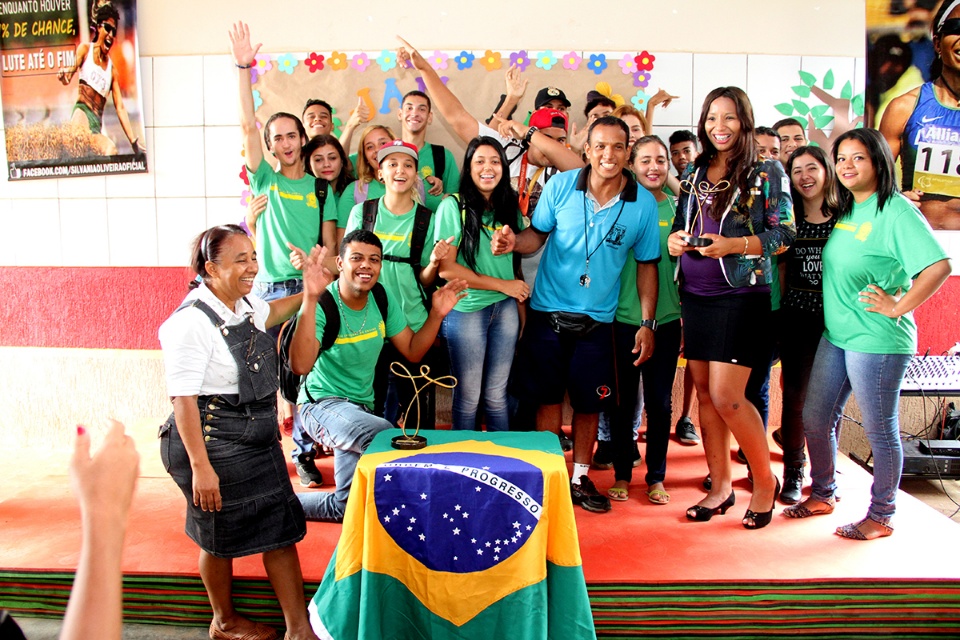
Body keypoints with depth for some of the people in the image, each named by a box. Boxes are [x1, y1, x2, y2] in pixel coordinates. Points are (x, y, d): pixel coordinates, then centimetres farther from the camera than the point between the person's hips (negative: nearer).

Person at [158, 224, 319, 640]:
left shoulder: (244, 306, 5)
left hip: (258, 442, 8)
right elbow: (183, 398, -23)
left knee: (282, 530, 10)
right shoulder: (192, 322, -21)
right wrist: (200, 466, -25)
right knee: (221, 539, 11)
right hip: (214, 446, -8)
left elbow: (271, 313, 32)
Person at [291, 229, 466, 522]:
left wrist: (436, 314, -11)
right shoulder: (324, 303, -20)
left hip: (362, 406, 7)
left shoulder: (384, 299, -2)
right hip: (323, 403, -7)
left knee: (346, 504, 10)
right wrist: (311, 299, -42)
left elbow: (413, 352, 4)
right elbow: (300, 366, -36)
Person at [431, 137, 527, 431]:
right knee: (468, 397, 7)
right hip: (467, 310, -4)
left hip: (505, 308, 4)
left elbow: (517, 260, 13)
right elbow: (446, 268, -12)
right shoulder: (453, 206, -8)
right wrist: (502, 284, -9)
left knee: (496, 395, 12)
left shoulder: (509, 206, 8)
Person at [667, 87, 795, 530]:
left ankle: (765, 481, 15)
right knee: (705, 394, 9)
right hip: (695, 297, 6)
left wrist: (731, 245, -19)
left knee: (727, 397, -9)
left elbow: (784, 234, -6)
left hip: (740, 296, -6)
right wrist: (675, 239, -3)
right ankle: (720, 487, 23)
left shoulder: (766, 173, -2)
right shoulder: (694, 172, 13)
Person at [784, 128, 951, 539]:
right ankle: (823, 494, 33)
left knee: (880, 431, 5)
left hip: (878, 341, -8)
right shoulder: (846, 210, 11)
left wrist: (897, 306, -18)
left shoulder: (896, 211, -13)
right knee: (816, 419, 13)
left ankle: (881, 516, 21)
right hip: (835, 335, 8)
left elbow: (939, 266, -23)